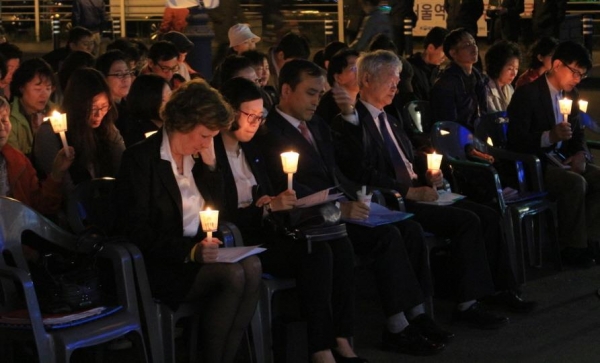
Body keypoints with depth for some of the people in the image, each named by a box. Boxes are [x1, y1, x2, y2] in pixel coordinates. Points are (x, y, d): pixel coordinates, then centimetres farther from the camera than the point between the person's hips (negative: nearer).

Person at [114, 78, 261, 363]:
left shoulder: (194, 156, 11)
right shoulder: (140, 158, -11)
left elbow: (217, 209, 15)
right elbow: (135, 230, -17)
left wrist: (210, 163, 2)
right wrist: (189, 251, -26)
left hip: (194, 255, 7)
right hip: (157, 265, -7)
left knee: (251, 266, -21)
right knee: (232, 275, -27)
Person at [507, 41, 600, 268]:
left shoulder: (571, 94, 11)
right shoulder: (527, 94, -13)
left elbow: (577, 133, 18)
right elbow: (515, 140, -20)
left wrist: (580, 154, -5)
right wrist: (549, 136, -34)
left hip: (560, 159, 8)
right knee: (576, 183, -30)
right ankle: (572, 248, -18)